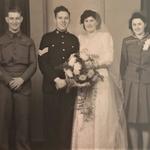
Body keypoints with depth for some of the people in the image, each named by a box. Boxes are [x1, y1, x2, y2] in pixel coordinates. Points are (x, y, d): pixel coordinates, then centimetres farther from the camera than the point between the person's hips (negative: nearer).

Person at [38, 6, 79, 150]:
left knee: (67, 121, 1)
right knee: (51, 120, 3)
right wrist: (56, 79, -11)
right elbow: (42, 63, -3)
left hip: (70, 86, 1)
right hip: (51, 86, -1)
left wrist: (66, 80, -4)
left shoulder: (74, 39, 13)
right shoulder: (47, 38, 6)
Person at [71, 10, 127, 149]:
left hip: (101, 80, -3)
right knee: (84, 120, 1)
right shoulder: (80, 38, 14)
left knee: (102, 118, -5)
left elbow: (109, 59, -7)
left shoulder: (105, 36, 2)